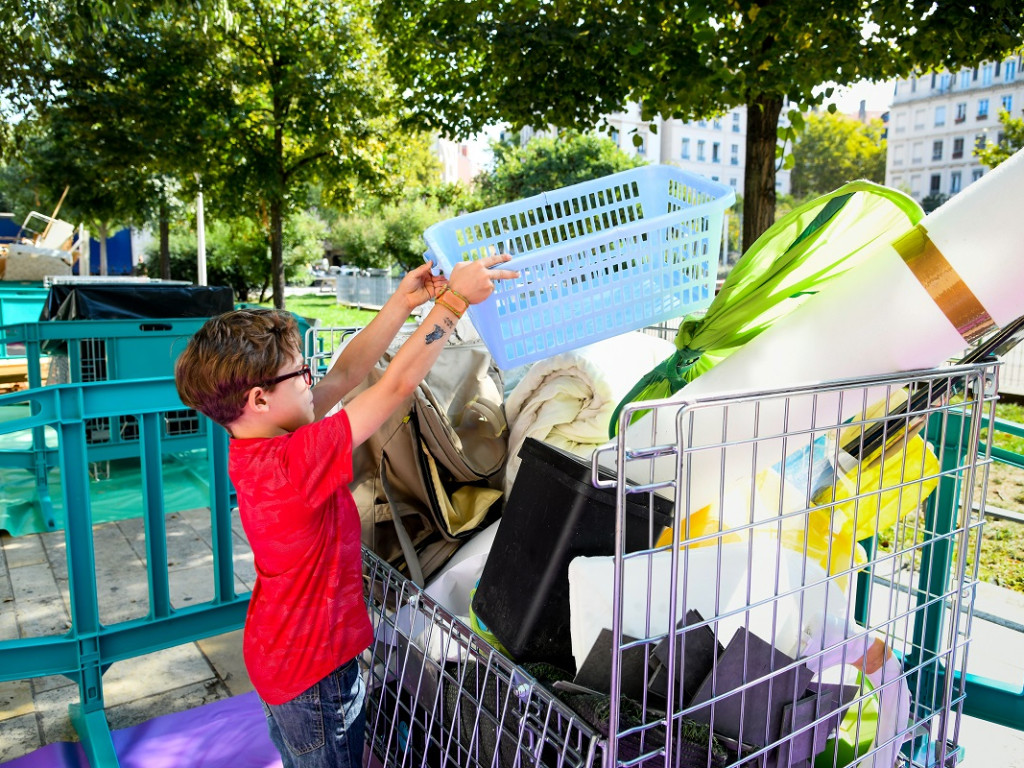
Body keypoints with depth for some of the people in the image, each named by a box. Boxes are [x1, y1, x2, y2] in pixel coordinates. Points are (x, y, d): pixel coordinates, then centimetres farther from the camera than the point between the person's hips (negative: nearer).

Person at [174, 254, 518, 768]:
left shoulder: (255, 448, -7)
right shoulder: (295, 460, -34)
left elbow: (347, 373, -5)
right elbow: (397, 383, -34)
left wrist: (403, 301, -6)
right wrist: (453, 299, -27)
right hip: (313, 669, -8)